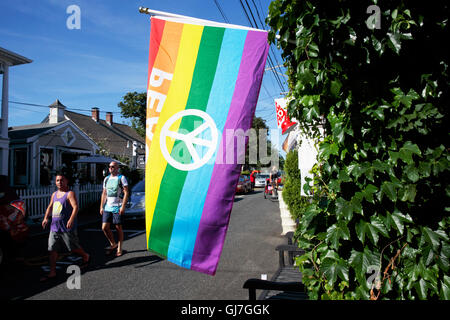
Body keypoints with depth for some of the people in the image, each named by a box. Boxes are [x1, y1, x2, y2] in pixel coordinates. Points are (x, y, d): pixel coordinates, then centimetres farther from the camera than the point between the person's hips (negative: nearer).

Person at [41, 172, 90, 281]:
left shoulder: (70, 194, -10)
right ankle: (52, 272, 11)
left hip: (67, 228, -6)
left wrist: (71, 219, -34)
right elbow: (50, 207, 26)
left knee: (74, 248, 6)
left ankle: (86, 257, 33)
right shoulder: (54, 194, 13)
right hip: (54, 227, 7)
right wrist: (46, 218, 12)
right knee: (52, 249, 3)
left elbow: (75, 207, -21)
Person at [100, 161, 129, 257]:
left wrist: (123, 207, -17)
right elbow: (104, 194, 17)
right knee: (104, 227, 0)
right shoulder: (106, 179, 13)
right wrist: (101, 207, 10)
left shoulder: (121, 178, -4)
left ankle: (119, 249, 14)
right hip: (107, 207, 5)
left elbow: (126, 193, -9)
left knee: (118, 228, 1)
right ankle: (113, 244, 22)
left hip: (117, 207, -5)